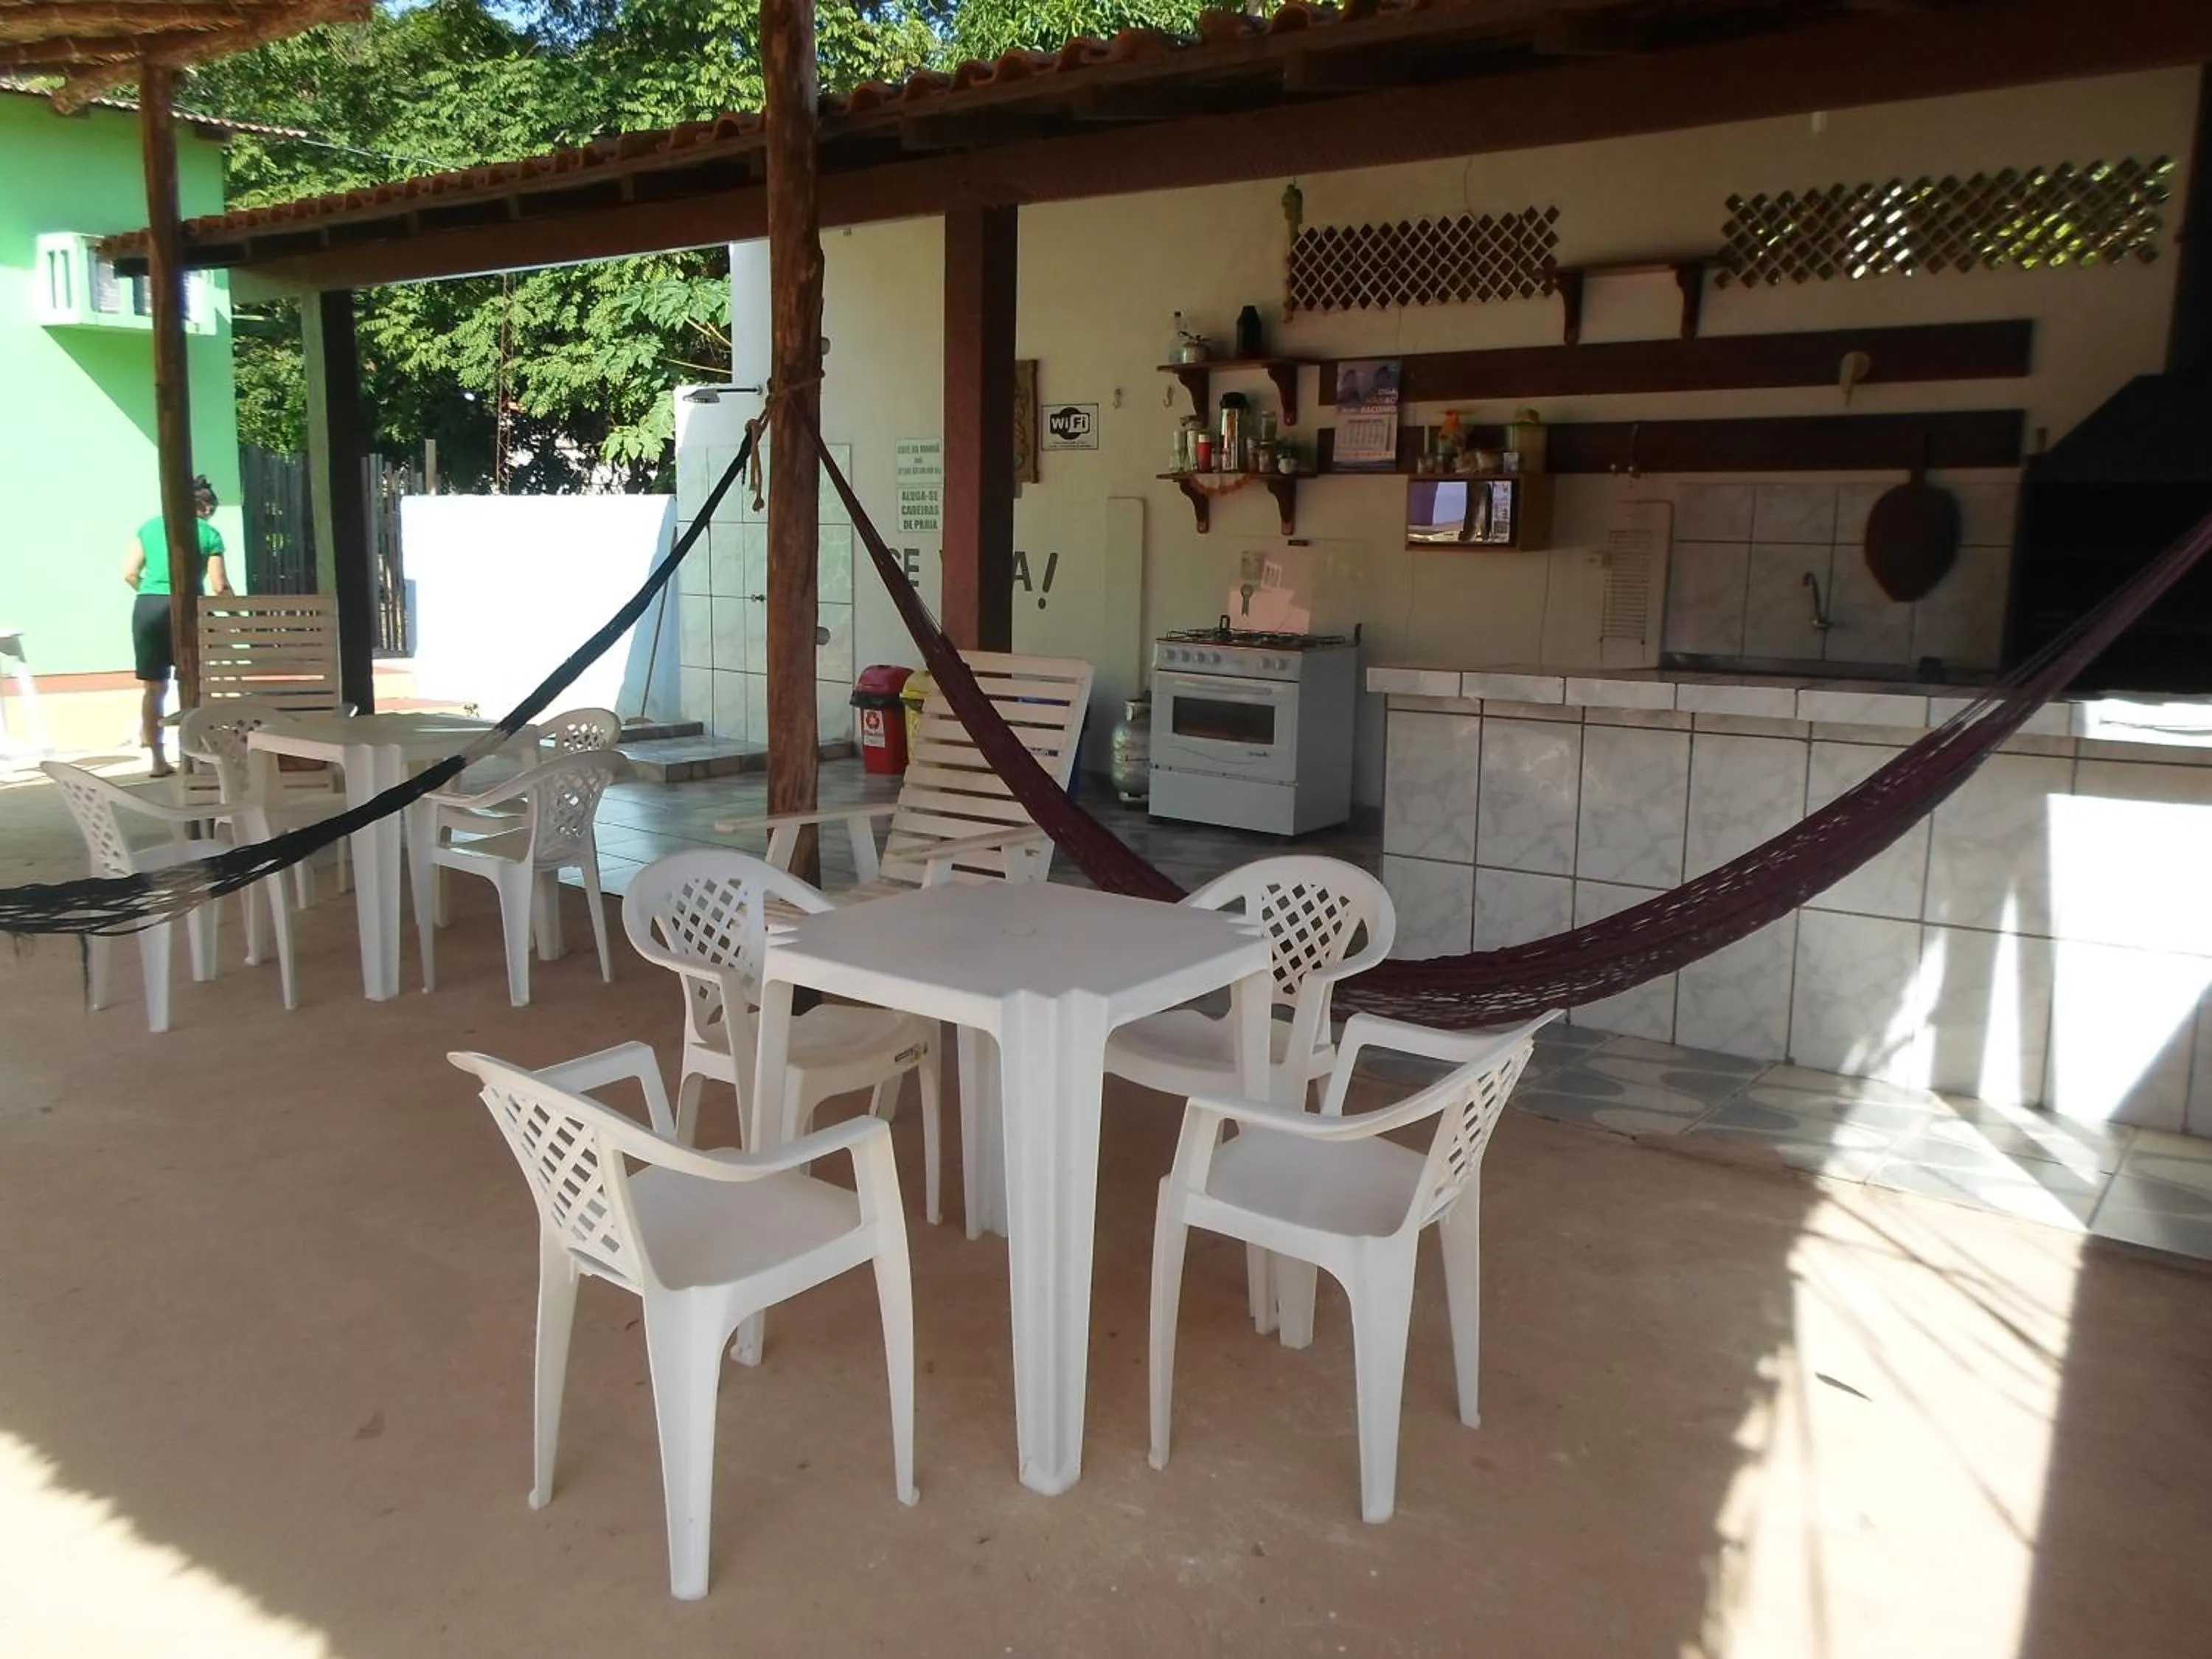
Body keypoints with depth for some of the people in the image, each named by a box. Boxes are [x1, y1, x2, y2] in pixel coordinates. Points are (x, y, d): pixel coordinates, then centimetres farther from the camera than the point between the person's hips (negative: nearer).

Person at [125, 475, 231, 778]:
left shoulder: (150, 526, 12)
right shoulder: (209, 534, 3)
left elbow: (130, 573, 9)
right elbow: (219, 586, -1)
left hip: (146, 608, 3)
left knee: (153, 687, 7)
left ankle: (158, 761, 9)